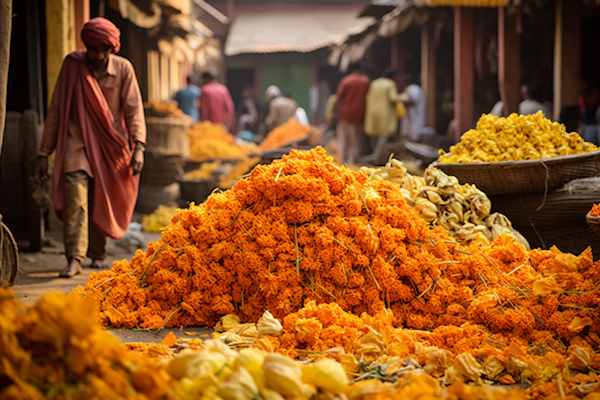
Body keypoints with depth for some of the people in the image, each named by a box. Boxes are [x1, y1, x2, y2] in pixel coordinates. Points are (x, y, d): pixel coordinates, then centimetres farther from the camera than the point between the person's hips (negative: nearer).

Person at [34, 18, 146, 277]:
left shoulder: (123, 69, -2)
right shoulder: (72, 65, -3)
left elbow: (134, 110, -3)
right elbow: (55, 111, 1)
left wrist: (138, 147, -18)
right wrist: (43, 153, 0)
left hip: (110, 147, 1)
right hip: (77, 145, -1)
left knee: (102, 204, 6)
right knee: (75, 197, -20)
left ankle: (97, 256, 23)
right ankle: (75, 259, -24)